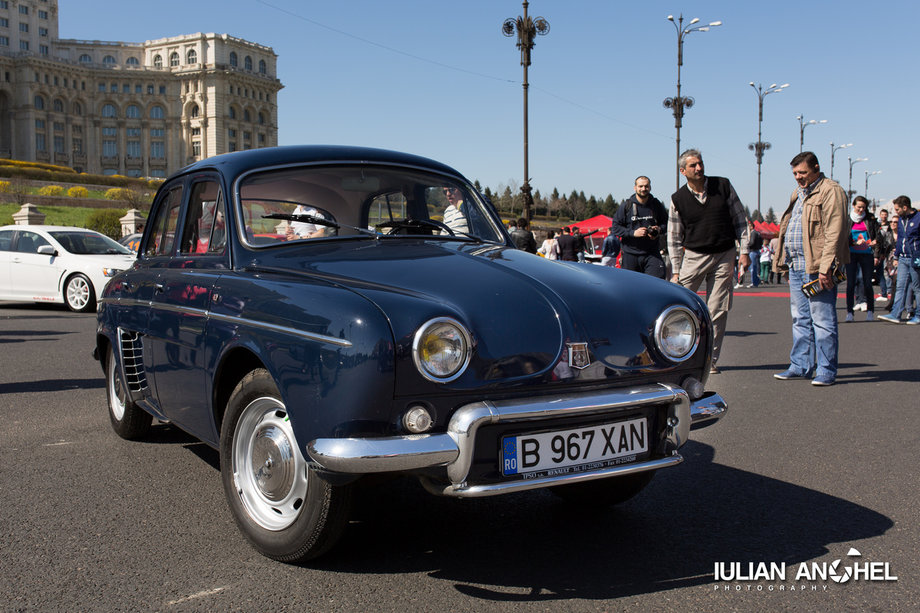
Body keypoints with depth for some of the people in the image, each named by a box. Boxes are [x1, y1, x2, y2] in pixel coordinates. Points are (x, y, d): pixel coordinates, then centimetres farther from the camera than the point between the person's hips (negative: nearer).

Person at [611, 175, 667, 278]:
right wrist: (633, 232, -13)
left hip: (652, 254, 1)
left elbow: (666, 223, 18)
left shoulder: (657, 205, 7)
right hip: (630, 254, -1)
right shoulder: (626, 206, 1)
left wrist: (659, 230, -5)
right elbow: (615, 227, 0)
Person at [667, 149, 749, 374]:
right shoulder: (678, 199, -2)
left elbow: (740, 220, 6)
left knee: (718, 311, 1)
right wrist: (676, 270, 0)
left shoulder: (723, 186, -1)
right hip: (694, 256, -1)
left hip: (724, 256, 1)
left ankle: (710, 359, 9)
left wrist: (744, 251, 1)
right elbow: (674, 237, 4)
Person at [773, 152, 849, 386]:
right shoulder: (799, 194, 20)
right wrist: (786, 262, 20)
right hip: (797, 266, 9)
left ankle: (827, 371, 2)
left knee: (822, 321, -4)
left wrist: (825, 268, -22)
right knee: (800, 319, 13)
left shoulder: (831, 191, -9)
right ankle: (800, 366, 21)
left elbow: (834, 233, -17)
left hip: (818, 267, -9)